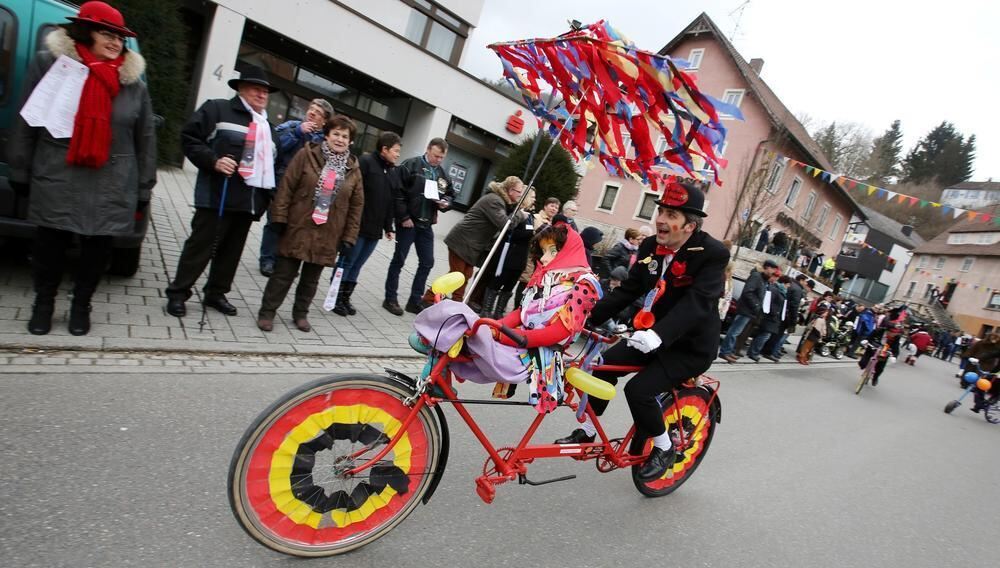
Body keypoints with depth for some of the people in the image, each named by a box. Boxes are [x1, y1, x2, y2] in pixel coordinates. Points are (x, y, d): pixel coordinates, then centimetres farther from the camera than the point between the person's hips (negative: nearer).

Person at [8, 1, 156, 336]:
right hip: (56, 181, -1)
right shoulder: (49, 64, 1)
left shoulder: (134, 82, 5)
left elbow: (146, 141, 6)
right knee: (50, 245, 9)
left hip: (112, 189, 1)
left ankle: (81, 305, 29)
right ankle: (43, 302, 31)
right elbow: (26, 123, 5)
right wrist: (20, 174, 4)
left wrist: (143, 191, 4)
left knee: (99, 249, 7)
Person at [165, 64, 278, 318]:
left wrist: (268, 197, 15)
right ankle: (177, 293, 12)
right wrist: (213, 161, -18)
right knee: (201, 245, -1)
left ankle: (216, 293, 27)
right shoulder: (218, 109, 1)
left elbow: (270, 162, 24)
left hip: (249, 200, 7)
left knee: (232, 249, 13)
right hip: (218, 196, -6)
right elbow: (189, 137, -5)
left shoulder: (268, 126, 22)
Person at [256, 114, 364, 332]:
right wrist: (280, 218, -10)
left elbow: (356, 206, 4)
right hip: (298, 229, -2)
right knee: (284, 274, 6)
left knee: (311, 279, 15)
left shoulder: (353, 169, 4)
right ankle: (267, 312, 22)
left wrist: (349, 237, 0)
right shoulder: (307, 155, -3)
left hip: (328, 236, 3)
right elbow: (287, 187, -5)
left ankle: (300, 313, 32)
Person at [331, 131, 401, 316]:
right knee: (347, 262, 3)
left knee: (357, 265, 13)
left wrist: (389, 227, 17)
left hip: (375, 230, 7)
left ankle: (345, 298, 23)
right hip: (358, 225, -6)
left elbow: (391, 203, 17)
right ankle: (336, 298, 16)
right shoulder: (366, 162, -9)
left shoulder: (393, 172, 14)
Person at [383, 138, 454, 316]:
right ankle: (390, 299, 14)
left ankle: (415, 301, 20)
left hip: (426, 225, 6)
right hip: (408, 222, -6)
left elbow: (450, 194, 21)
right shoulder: (410, 165, -9)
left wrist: (446, 202, -3)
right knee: (399, 260, 3)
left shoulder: (442, 174, 10)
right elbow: (398, 192, -14)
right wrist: (403, 217, -17)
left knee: (427, 262, 8)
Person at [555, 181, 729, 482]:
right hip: (653, 335, 7)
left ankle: (664, 448, 9)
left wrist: (658, 334, -47)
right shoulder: (651, 246, -3)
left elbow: (698, 302, -32)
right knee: (605, 364, -3)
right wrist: (590, 316, -13)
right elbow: (628, 289, -2)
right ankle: (587, 433, 17)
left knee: (639, 389, -20)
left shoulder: (712, 254, -21)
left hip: (691, 345, -6)